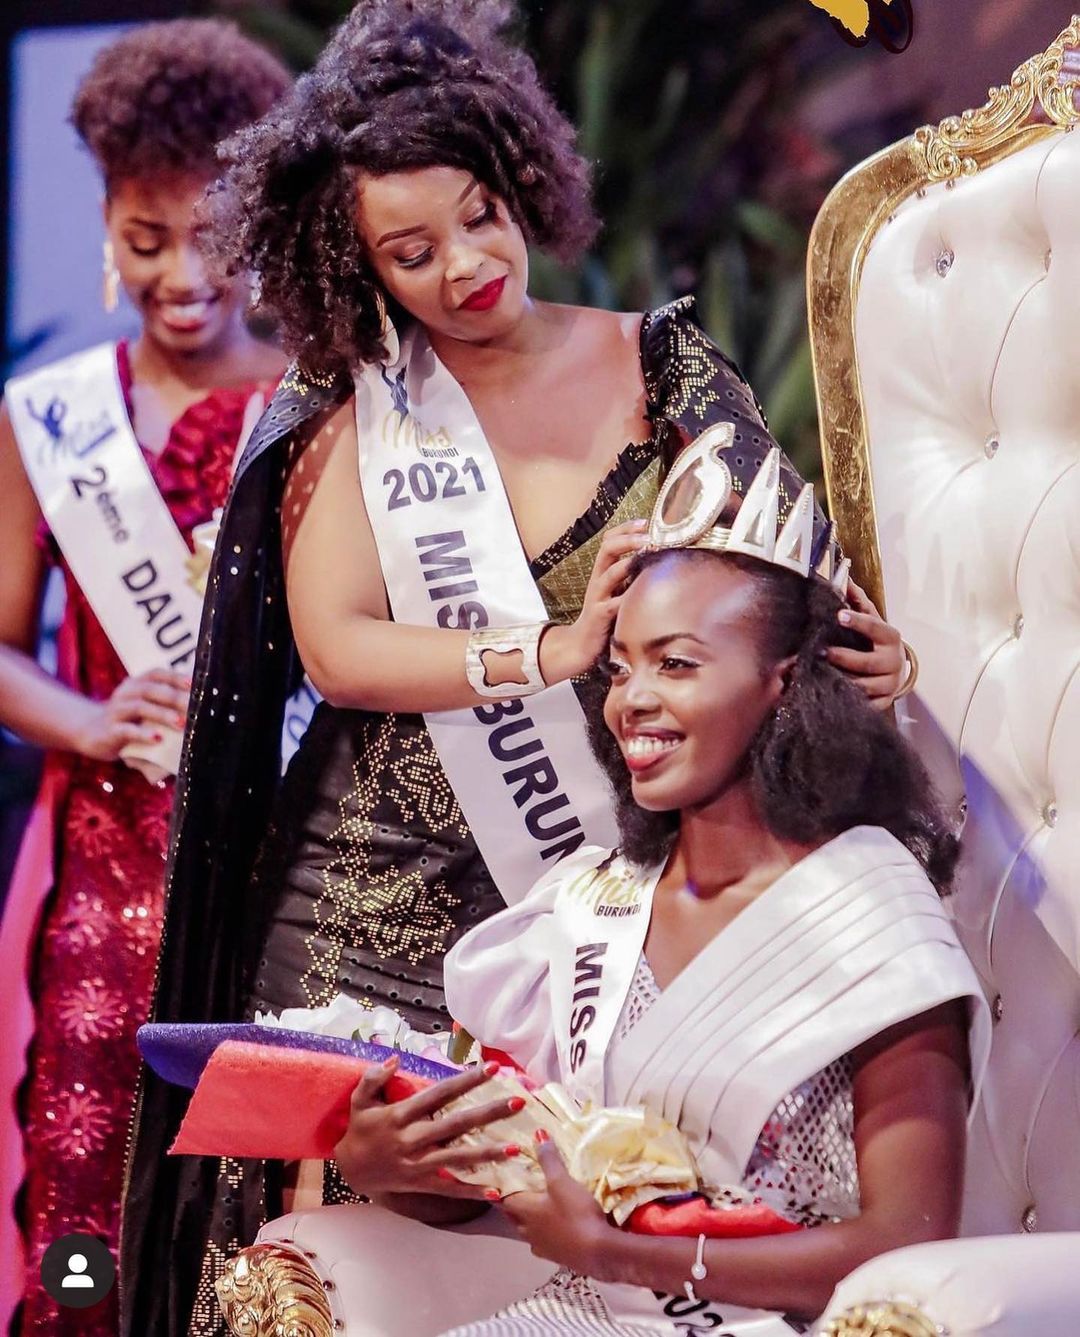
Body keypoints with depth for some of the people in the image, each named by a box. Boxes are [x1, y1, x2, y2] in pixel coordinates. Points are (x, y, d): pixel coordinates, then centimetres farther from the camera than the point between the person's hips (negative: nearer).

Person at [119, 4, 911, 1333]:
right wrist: (546, 653, -21)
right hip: (378, 920, 0)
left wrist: (865, 650, -15)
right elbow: (334, 647, -8)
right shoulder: (351, 412, 2)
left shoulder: (662, 371, 5)